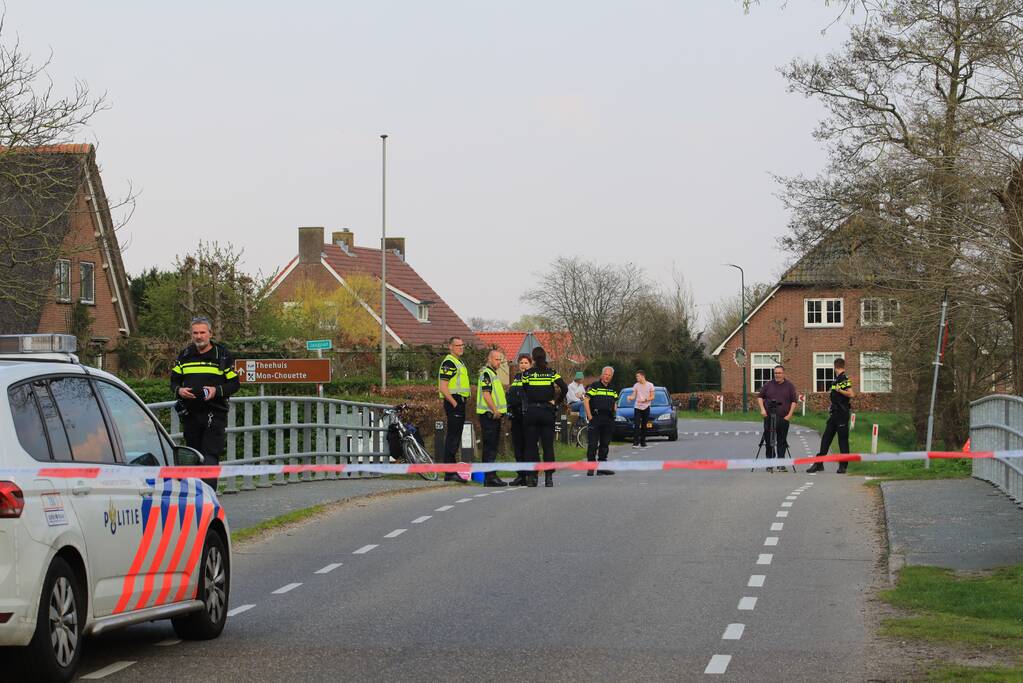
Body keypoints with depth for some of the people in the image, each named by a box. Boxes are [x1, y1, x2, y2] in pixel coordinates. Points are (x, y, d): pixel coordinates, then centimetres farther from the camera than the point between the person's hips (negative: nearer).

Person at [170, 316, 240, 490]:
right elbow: (174, 381, 18)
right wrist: (179, 390, -6)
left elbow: (235, 383, 3)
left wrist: (217, 391, -15)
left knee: (211, 456, -13)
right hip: (190, 414, 4)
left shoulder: (222, 355, 3)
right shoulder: (184, 356, 13)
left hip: (215, 414, -4)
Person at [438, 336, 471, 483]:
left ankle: (451, 472, 16)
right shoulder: (449, 363, -12)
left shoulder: (459, 363, 20)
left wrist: (461, 404, 19)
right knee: (453, 437, -11)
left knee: (454, 437, 12)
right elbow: (443, 387, -19)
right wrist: (454, 404, -20)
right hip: (454, 402, -10)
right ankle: (450, 473, -12)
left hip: (459, 403, 10)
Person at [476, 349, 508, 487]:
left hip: (494, 415, 10)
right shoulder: (486, 373, -12)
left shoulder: (492, 374, 21)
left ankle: (490, 476, 16)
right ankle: (490, 477, -14)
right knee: (490, 446, -12)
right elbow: (486, 394, -21)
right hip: (489, 414, -10)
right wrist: (495, 410, -23)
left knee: (492, 446, 12)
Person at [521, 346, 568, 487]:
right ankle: (549, 478, -1)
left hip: (531, 411, -1)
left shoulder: (527, 374, -1)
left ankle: (532, 477, 2)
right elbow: (564, 388, -8)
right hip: (547, 411, 1)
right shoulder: (551, 373, 0)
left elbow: (523, 392, -2)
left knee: (531, 445, 5)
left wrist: (529, 403, 9)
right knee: (548, 446, 4)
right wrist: (557, 402, 2)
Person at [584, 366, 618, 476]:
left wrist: (615, 407, 5)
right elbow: (586, 400, -7)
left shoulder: (613, 389, 17)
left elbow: (615, 402, 28)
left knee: (605, 443, 9)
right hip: (595, 418, -6)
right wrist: (589, 415, -13)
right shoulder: (594, 386, -2)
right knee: (593, 443, -9)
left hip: (608, 419, 6)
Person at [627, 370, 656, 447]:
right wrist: (630, 397, -21)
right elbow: (633, 396, 1)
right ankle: (635, 442, -14)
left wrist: (645, 400, -16)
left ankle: (643, 442, 13)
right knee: (636, 425, -12)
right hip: (638, 407, 0)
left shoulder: (650, 385, 1)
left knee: (644, 426, 5)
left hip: (646, 408, 0)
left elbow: (652, 397, 0)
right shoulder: (636, 385, 4)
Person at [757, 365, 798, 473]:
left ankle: (781, 465, 4)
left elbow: (794, 401, 3)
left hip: (783, 418, -1)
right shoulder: (768, 385, 8)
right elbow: (760, 397, 11)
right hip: (769, 417, 1)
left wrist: (789, 414, -6)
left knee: (782, 442, 0)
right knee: (769, 440, 2)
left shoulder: (789, 386, 4)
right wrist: (762, 409, -2)